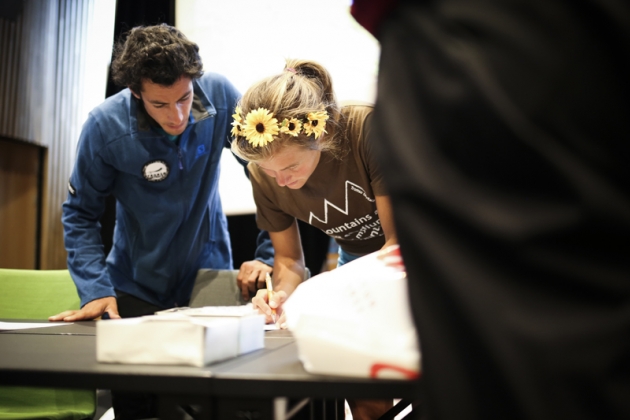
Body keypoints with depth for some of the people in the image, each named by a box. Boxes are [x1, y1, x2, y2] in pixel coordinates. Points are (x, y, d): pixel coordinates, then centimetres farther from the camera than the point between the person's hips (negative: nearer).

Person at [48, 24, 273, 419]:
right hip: (136, 289, 0)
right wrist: (95, 289, -19)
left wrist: (269, 256, -16)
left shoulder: (219, 95, -18)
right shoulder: (106, 126, -19)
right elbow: (80, 214, -9)